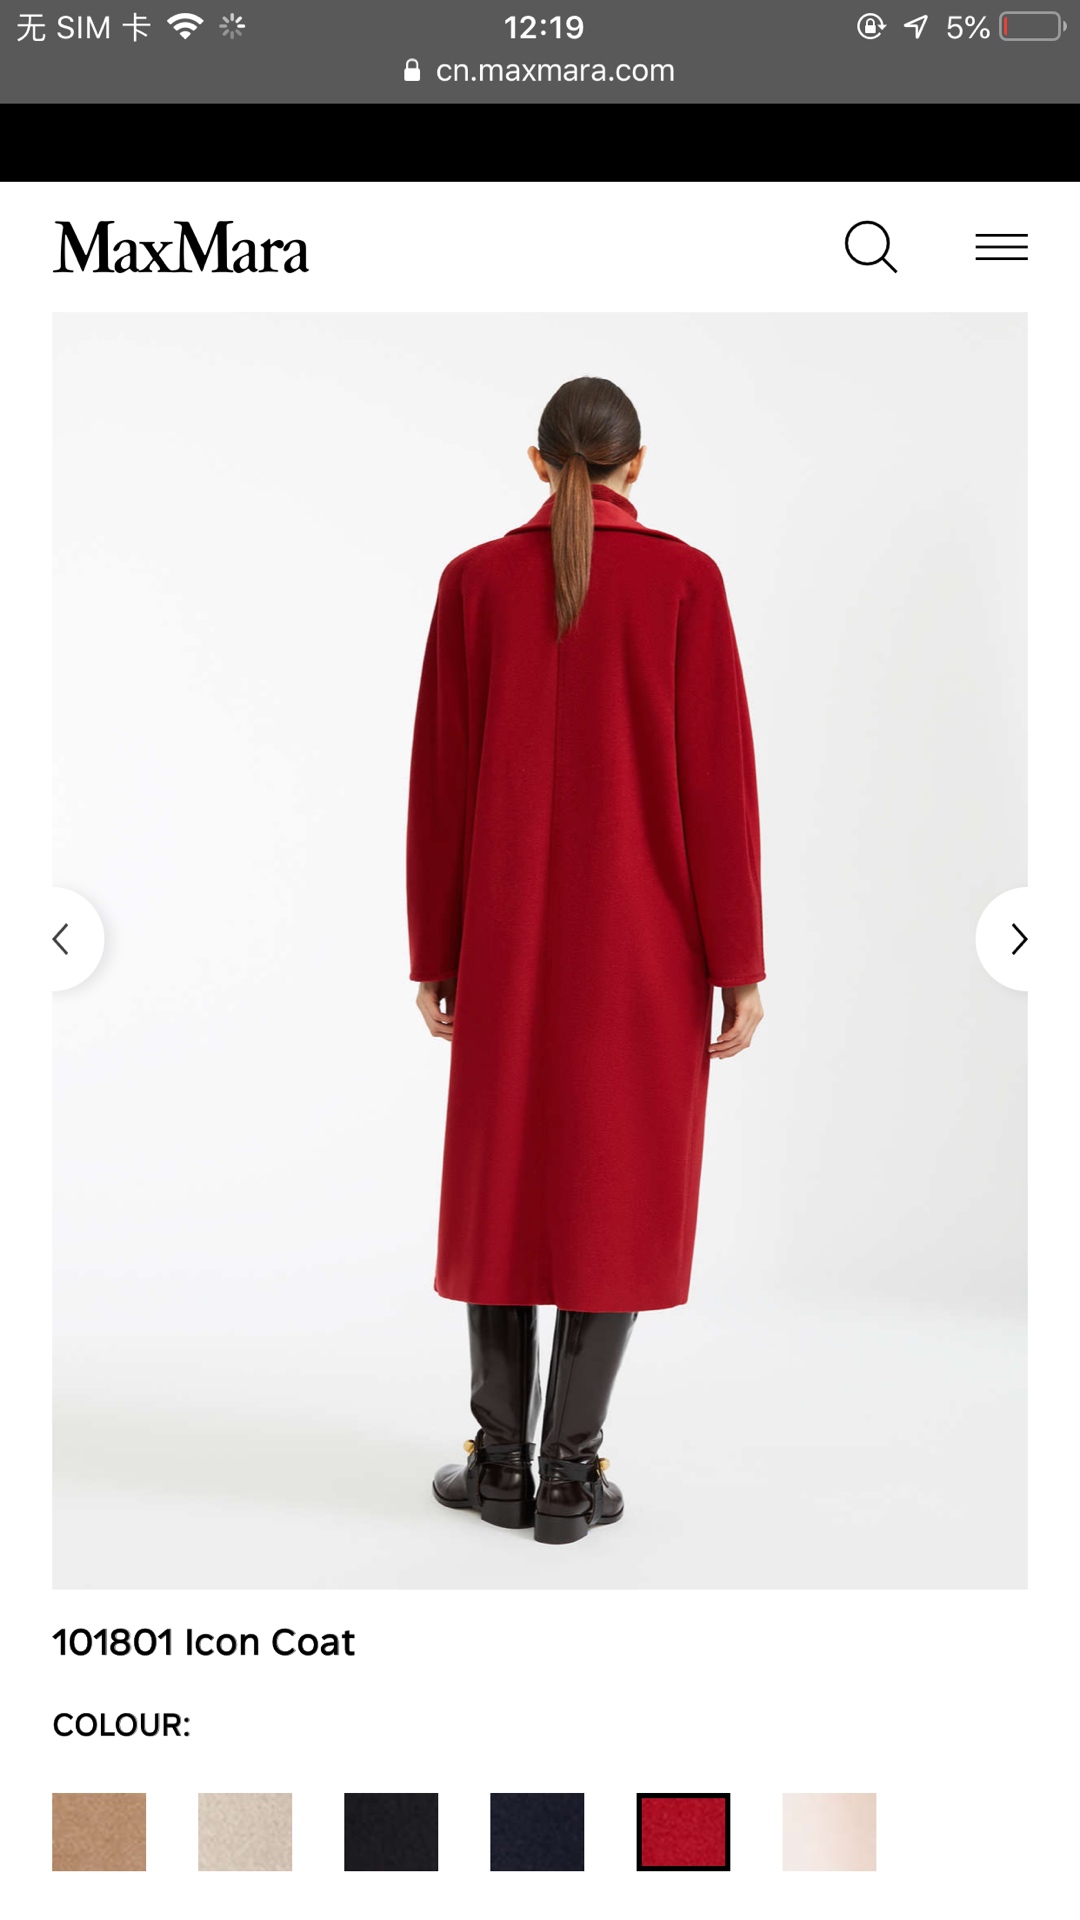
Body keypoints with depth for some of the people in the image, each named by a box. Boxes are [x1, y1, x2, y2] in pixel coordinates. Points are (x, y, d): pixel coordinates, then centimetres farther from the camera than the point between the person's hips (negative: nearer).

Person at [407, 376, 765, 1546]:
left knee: (502, 1183, 12)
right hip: (647, 930, -1)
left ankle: (501, 1461, 16)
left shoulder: (474, 581, 0)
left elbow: (441, 778, 0)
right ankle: (569, 1475, 8)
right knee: (620, 1191, 6)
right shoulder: (684, 580, -5)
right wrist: (739, 964, -4)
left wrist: (433, 952, 7)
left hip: (512, 927, 2)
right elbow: (718, 778, -9)